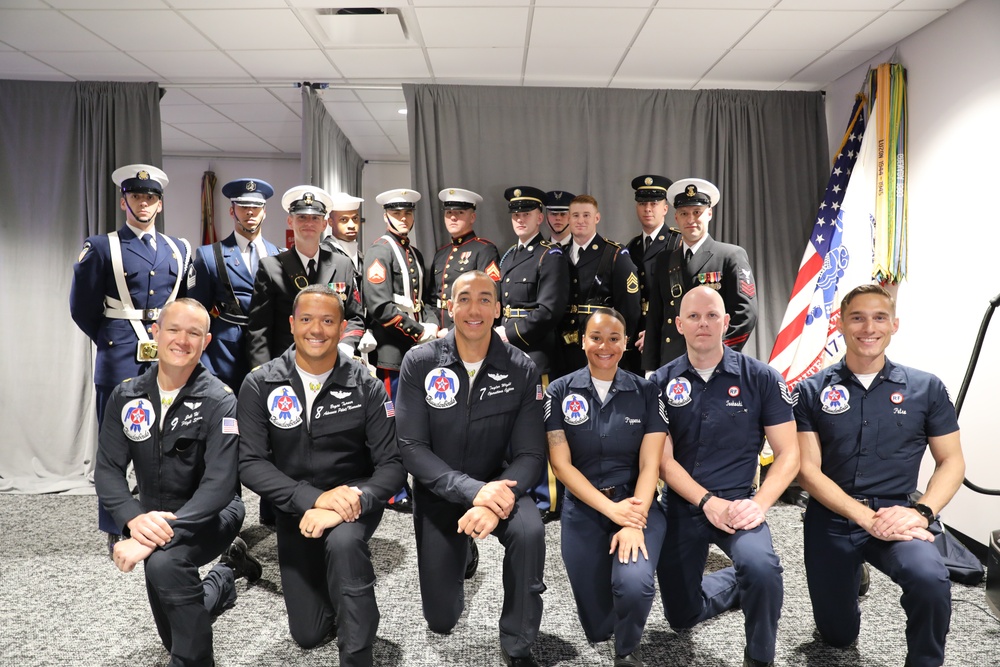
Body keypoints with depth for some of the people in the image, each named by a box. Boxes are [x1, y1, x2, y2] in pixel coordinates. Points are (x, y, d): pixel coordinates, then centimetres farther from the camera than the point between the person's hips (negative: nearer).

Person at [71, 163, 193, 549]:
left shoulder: (179, 250, 13)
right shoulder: (102, 248, 2)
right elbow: (82, 308, 2)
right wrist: (109, 341, 5)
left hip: (168, 356, 4)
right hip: (121, 358, -3)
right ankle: (116, 531, 12)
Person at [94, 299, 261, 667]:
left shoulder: (220, 402, -20)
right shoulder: (126, 396, -5)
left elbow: (218, 485, -27)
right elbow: (108, 468, -8)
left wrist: (157, 539, -36)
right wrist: (135, 518, -27)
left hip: (212, 516, -5)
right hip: (154, 517, 5)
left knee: (163, 562, -36)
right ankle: (226, 574, 48)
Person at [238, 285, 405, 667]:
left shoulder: (366, 386, -12)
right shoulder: (260, 385, -10)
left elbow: (391, 465, -13)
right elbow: (251, 463, -15)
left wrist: (348, 505, -31)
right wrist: (314, 498, -29)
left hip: (353, 501, -2)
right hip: (295, 509, 2)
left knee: (343, 542, -37)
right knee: (308, 634, 7)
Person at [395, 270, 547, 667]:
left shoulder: (521, 370, -11)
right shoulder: (420, 362, -13)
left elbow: (530, 454, -14)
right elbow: (411, 448, -17)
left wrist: (497, 501, -34)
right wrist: (472, 490, -30)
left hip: (497, 485, 0)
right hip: (438, 493, 1)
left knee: (529, 530, -34)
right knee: (441, 621, 6)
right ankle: (458, 555, 40)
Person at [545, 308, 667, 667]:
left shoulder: (647, 392, -1)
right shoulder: (560, 392, -1)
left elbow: (649, 465, -6)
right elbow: (561, 464, -6)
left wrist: (635, 523, -20)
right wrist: (611, 509, -15)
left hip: (637, 505, 0)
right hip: (583, 510, 1)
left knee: (634, 583, -29)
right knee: (596, 626, -1)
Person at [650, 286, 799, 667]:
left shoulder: (761, 378, -6)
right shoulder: (662, 382, -2)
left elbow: (788, 455, -4)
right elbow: (664, 459, -4)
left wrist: (759, 504, -19)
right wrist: (708, 502, -17)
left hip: (738, 503, -2)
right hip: (680, 506, 3)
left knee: (761, 567, -34)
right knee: (681, 616, 12)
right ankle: (738, 582, 42)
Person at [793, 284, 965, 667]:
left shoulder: (926, 389, 0)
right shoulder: (812, 391, -3)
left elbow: (952, 461, 3)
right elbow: (808, 471, -7)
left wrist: (920, 512, -16)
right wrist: (867, 518, -19)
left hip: (896, 514, 0)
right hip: (831, 520, 1)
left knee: (930, 580, -34)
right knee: (837, 636, 13)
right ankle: (853, 577, 46)